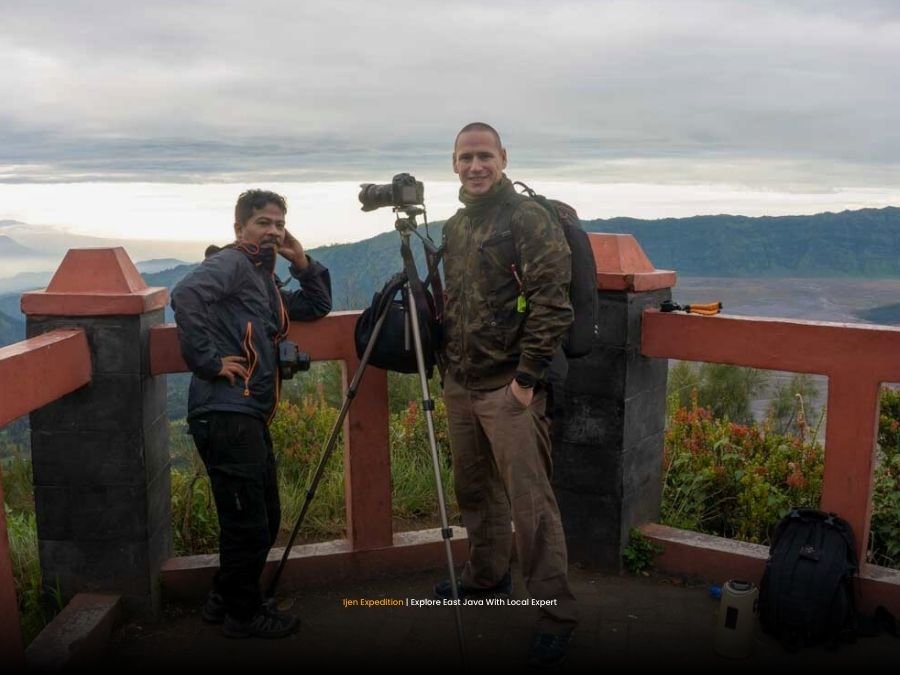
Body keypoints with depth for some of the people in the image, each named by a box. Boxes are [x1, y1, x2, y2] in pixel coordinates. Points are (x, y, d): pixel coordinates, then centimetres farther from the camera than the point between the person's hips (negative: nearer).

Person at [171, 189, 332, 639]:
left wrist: (302, 263, 13)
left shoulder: (265, 280, 21)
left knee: (265, 519, 18)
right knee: (247, 524, 0)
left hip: (251, 416, 10)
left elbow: (318, 307, 27)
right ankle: (243, 615, 18)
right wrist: (209, 360, -22)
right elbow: (185, 295, -25)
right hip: (225, 415, -10)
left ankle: (225, 600, 34)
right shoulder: (230, 263, -7)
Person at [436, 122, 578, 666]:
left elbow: (553, 304, -16)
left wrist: (528, 376, -18)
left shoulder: (529, 220, -10)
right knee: (475, 489, 19)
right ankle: (486, 577, 37)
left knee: (530, 501, -7)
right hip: (460, 383, 8)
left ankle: (556, 611, 3)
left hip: (509, 387, -8)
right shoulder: (454, 227, 14)